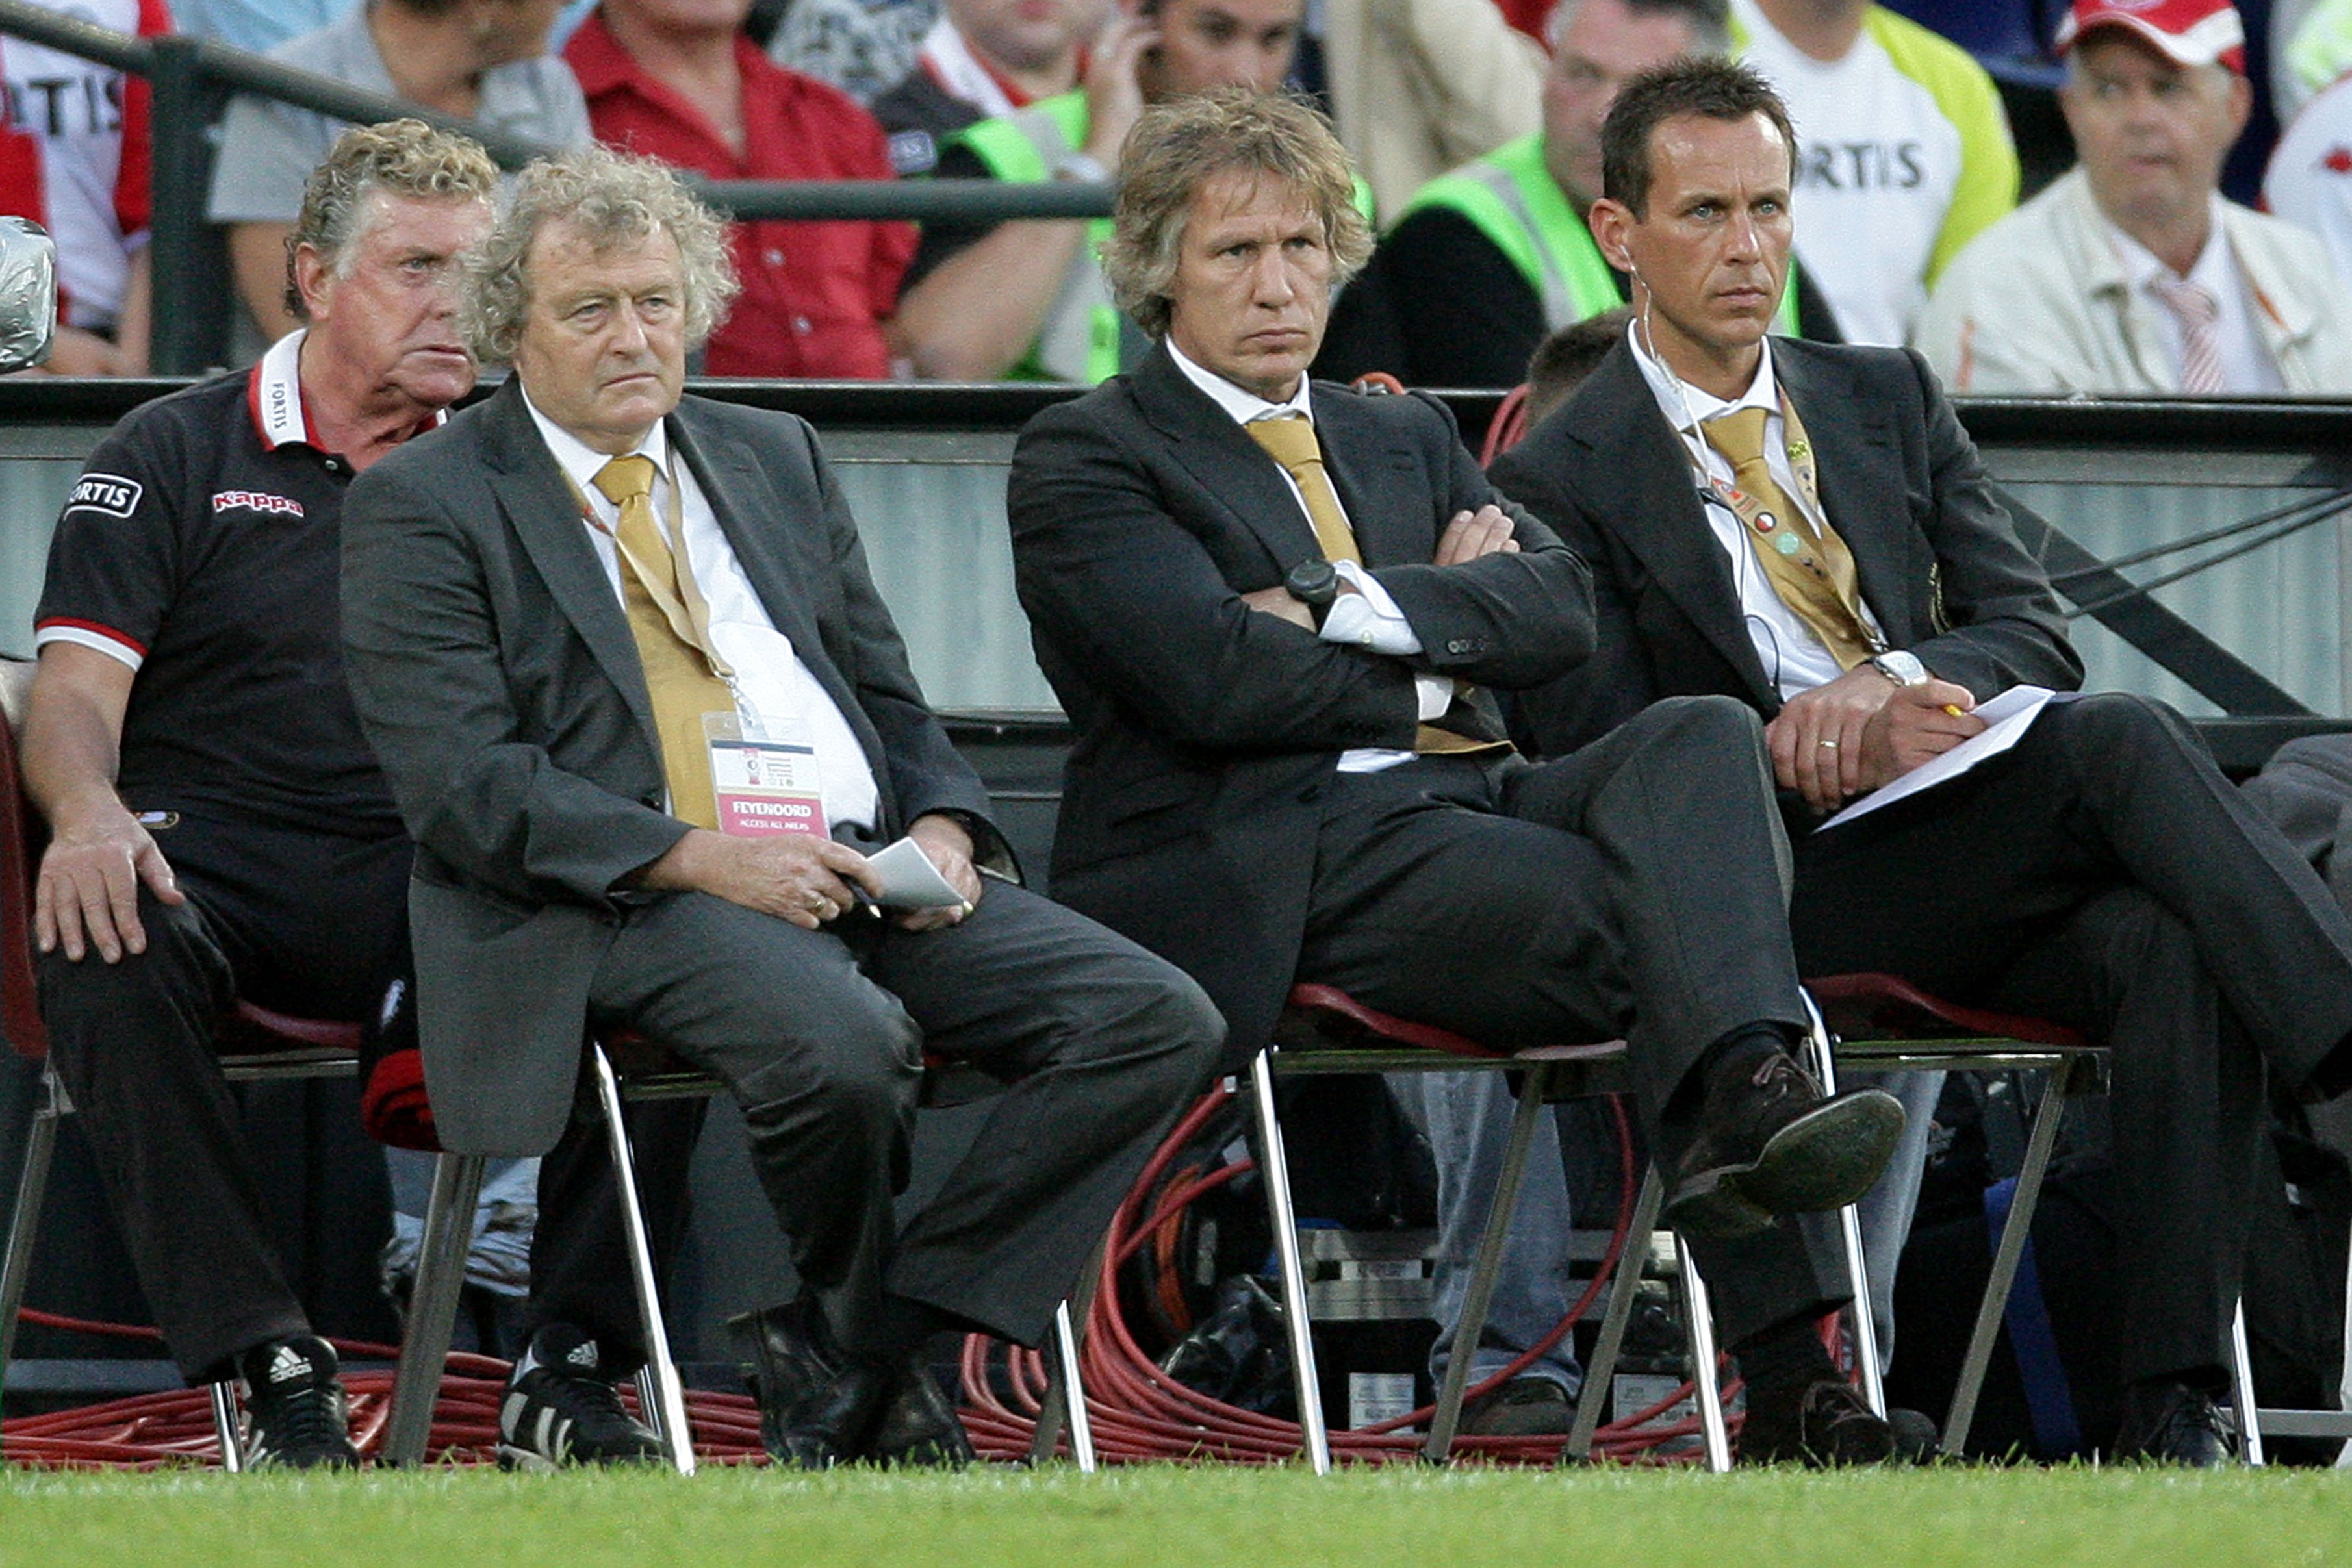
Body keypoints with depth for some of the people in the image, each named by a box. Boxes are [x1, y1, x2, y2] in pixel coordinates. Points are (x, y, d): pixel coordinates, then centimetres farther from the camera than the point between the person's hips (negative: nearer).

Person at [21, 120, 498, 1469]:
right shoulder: (177, 457, 11)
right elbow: (75, 694, 2)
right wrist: (89, 816, -22)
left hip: (420, 874, 2)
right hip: (214, 846, -2)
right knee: (107, 957, -38)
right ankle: (267, 1369, -38)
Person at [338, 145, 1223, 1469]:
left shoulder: (776, 462, 23)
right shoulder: (428, 508, 4)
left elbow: (892, 698, 25)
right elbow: (466, 784, -7)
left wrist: (940, 827, 1)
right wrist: (699, 856, -18)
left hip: (863, 868, 6)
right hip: (625, 902, -6)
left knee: (1159, 1022, -16)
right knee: (846, 1046, -38)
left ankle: (866, 1356, -14)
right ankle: (862, 1357, -7)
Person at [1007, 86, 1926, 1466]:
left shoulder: (1405, 437, 28)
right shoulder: (1086, 460, 8)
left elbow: (1560, 612, 9)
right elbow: (1213, 678, -10)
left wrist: (1352, 608, -7)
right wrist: (1446, 667, 2)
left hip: (1469, 808, 6)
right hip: (1279, 870, -6)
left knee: (1703, 734, -27)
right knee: (1663, 919, -29)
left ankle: (1744, 1098, -50)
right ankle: (1788, 1374, -41)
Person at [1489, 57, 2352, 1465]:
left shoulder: (1890, 403, 22)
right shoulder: (1561, 484, 6)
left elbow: (2033, 633, 12)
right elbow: (1608, 759, -4)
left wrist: (1894, 682, -11)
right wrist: (1836, 742, -18)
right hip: (1797, 889, -5)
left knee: (2174, 946, -30)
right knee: (2122, 743, -31)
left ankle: (2176, 1406, -35)